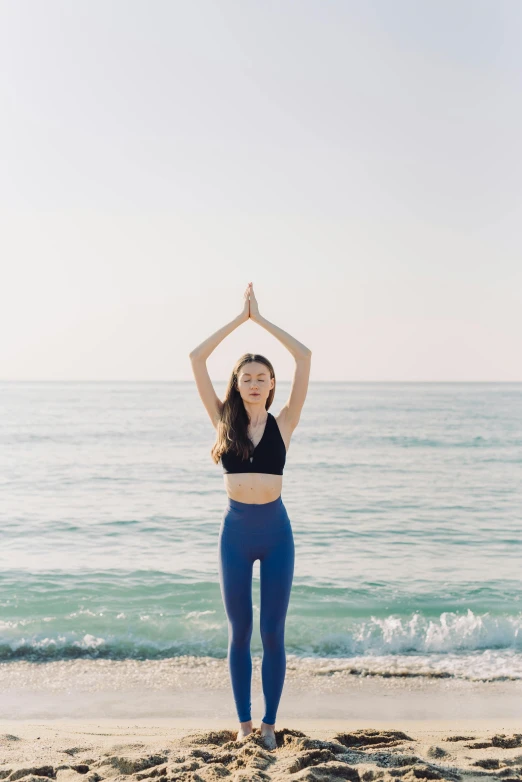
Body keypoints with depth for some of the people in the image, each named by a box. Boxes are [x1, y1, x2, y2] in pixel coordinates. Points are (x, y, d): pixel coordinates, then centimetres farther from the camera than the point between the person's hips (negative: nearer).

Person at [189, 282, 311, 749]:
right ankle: (244, 721, 20)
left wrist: (261, 318, 0)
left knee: (273, 632, 4)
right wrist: (239, 317, 1)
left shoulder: (283, 423, 0)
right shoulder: (224, 421, 3)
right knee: (240, 633, 9)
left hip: (275, 530, -1)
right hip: (235, 531, 1)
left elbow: (305, 357, -6)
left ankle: (269, 723, 14)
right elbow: (197, 359, -1)